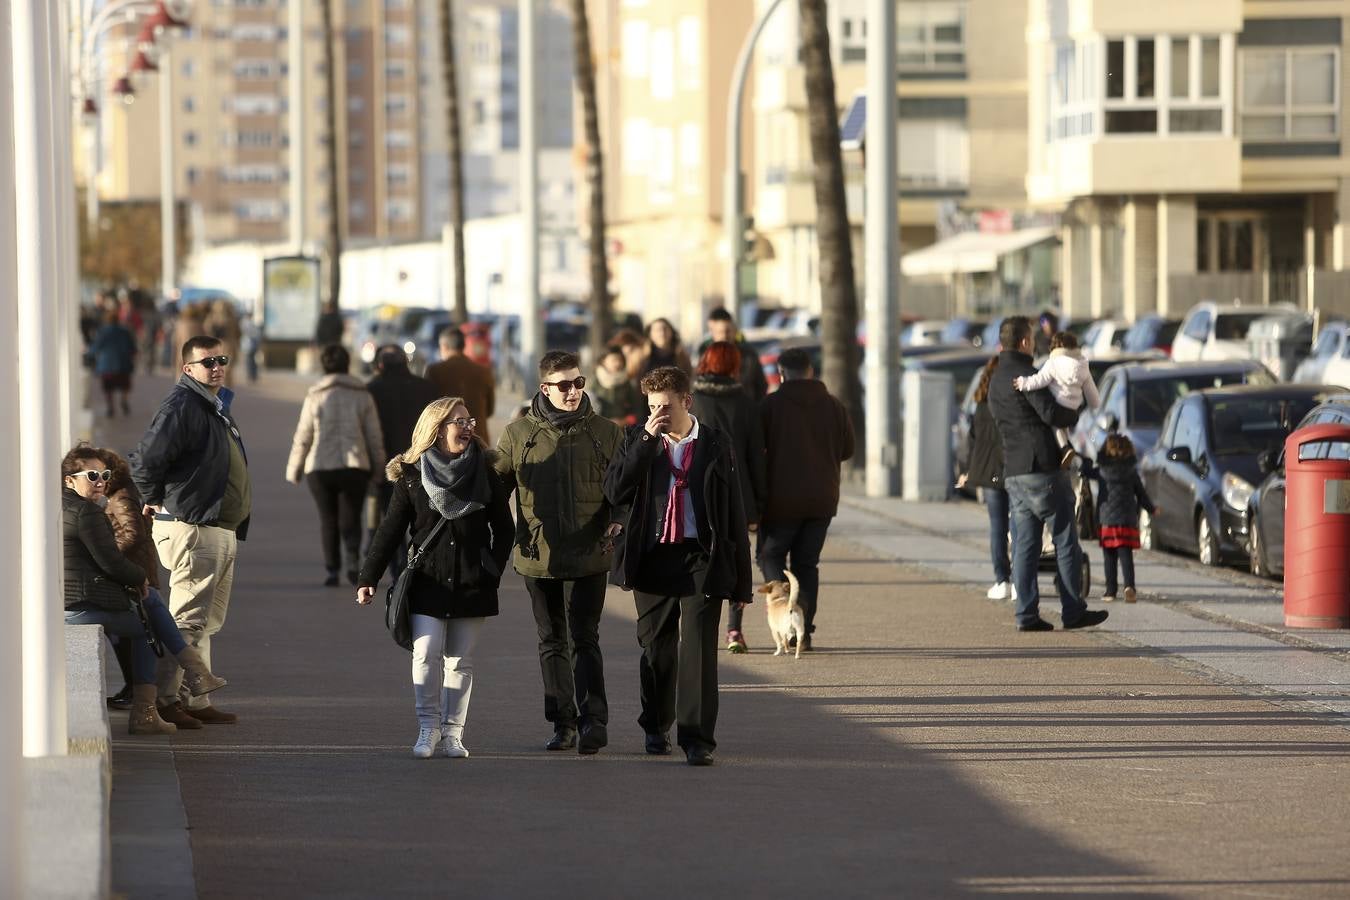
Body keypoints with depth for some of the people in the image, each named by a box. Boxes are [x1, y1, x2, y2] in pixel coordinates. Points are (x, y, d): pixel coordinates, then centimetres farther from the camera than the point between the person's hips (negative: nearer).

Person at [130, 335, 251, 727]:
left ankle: (195, 701, 19)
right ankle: (164, 699, -9)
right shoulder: (182, 406, -15)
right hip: (191, 529, -10)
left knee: (207, 622, 14)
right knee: (188, 620, -11)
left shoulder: (217, 407, 17)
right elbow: (145, 460, -23)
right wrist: (155, 501, -9)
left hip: (222, 529, 10)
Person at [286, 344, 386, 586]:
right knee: (350, 519, 7)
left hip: (320, 468, 0)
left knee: (328, 520, 13)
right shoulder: (363, 396, 2)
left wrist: (294, 470, 10)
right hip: (354, 467, 0)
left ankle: (332, 571, 9)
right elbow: (375, 437, 2)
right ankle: (353, 558, -19)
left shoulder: (315, 397, -1)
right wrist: (378, 468, 13)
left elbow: (303, 437, 0)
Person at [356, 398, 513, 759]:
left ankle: (453, 732, 11)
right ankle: (428, 728, 3)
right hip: (428, 581, -1)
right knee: (425, 655, -9)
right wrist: (368, 578, -4)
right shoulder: (412, 475, -1)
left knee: (460, 661, 5)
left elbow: (503, 527, 8)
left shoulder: (484, 472, 2)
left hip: (471, 582, 1)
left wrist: (494, 570, -2)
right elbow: (391, 529, 1)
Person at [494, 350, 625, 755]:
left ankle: (594, 719, -13)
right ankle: (563, 723, 16)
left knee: (584, 640, -10)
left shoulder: (605, 433, 2)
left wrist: (617, 521, -10)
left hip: (588, 555, -2)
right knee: (552, 643, 9)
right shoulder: (518, 434, 4)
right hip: (538, 555, 2)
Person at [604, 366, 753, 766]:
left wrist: (740, 578, 2)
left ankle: (698, 739, -11)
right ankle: (656, 727, 31)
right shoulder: (638, 440, 6)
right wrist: (646, 441, -15)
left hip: (701, 558, -2)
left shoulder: (715, 443, 2)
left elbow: (734, 513, 4)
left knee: (698, 645, -10)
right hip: (653, 558, 2)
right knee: (656, 646, 12)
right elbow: (615, 491, -9)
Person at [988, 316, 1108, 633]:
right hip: (1043, 467, -8)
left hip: (1014, 472, 8)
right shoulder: (1025, 375, -12)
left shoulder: (994, 381, 16)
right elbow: (1051, 414, -20)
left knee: (1024, 545, 6)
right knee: (1065, 541, 1)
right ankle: (1074, 611, 2)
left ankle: (1027, 614, 1)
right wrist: (1073, 414, 2)